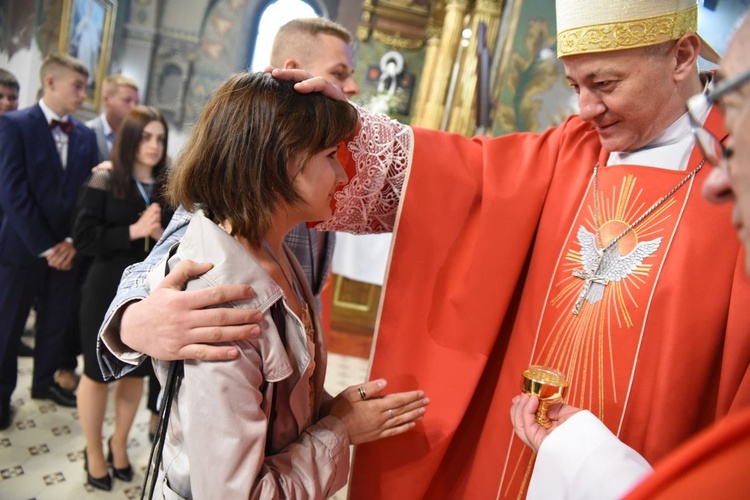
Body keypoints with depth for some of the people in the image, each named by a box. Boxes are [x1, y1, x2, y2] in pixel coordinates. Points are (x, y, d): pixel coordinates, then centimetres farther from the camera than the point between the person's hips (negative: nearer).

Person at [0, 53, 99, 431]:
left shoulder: (85, 135, 6)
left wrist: (72, 241, -4)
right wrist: (45, 246, -14)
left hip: (66, 248, 4)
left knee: (56, 320, 15)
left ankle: (45, 381, 34)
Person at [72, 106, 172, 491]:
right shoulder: (103, 182, -8)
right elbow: (83, 239, -13)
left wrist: (161, 234, -17)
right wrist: (134, 230, -20)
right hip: (107, 291, -3)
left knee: (137, 372, 14)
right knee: (97, 372, 10)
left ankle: (119, 443, 38)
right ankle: (94, 452, 32)